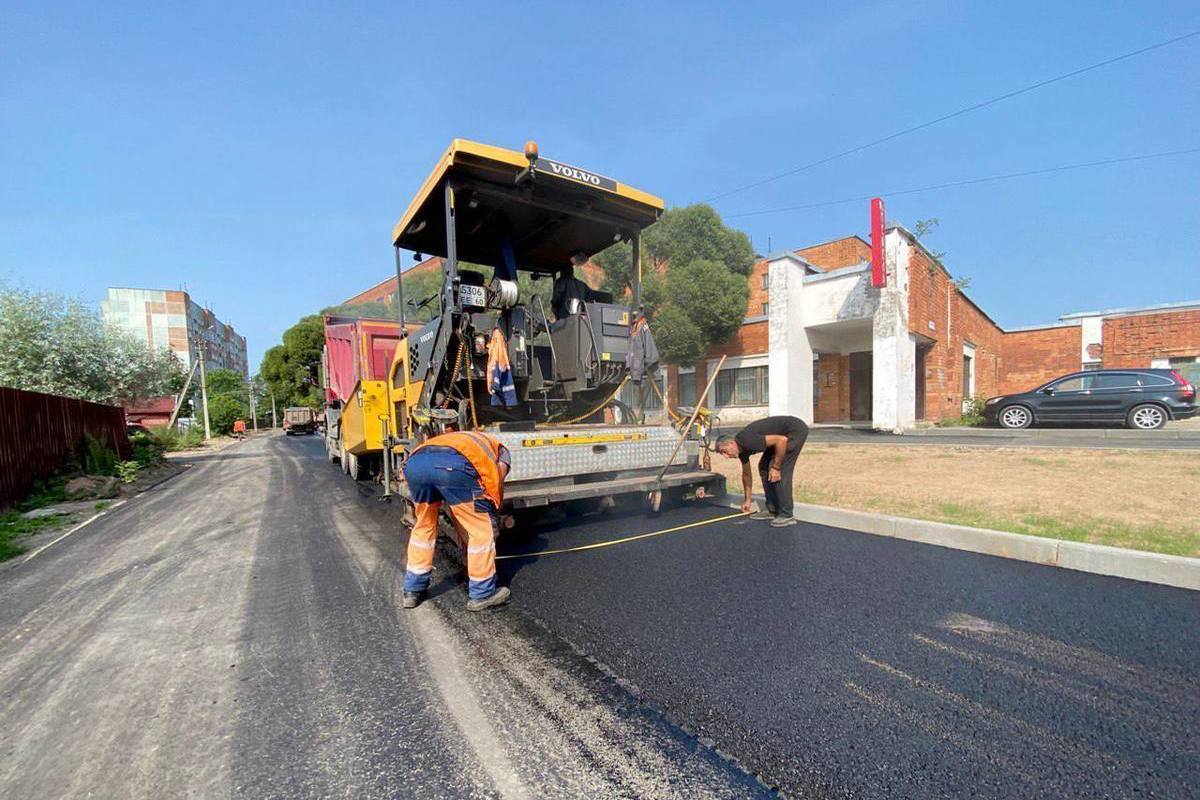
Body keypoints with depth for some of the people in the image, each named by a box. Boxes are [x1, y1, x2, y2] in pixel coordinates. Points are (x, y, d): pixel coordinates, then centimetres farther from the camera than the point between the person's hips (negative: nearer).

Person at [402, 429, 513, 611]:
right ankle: (482, 594, 25)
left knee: (423, 526, 29)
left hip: (414, 462, 6)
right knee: (482, 530, 13)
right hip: (453, 464, -6)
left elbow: (457, 508, 45)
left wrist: (468, 542, 50)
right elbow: (496, 487, 19)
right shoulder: (500, 449, 34)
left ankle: (413, 590, 39)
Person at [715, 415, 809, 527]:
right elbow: (746, 473, 17)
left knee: (782, 470, -14)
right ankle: (772, 510, 13)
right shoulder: (741, 448, 2)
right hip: (783, 433, 10)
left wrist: (776, 467, -22)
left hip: (796, 429, -10)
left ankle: (786, 515, -6)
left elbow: (782, 440, -31)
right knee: (764, 467, 8)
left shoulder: (747, 440, -27)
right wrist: (747, 500, 24)